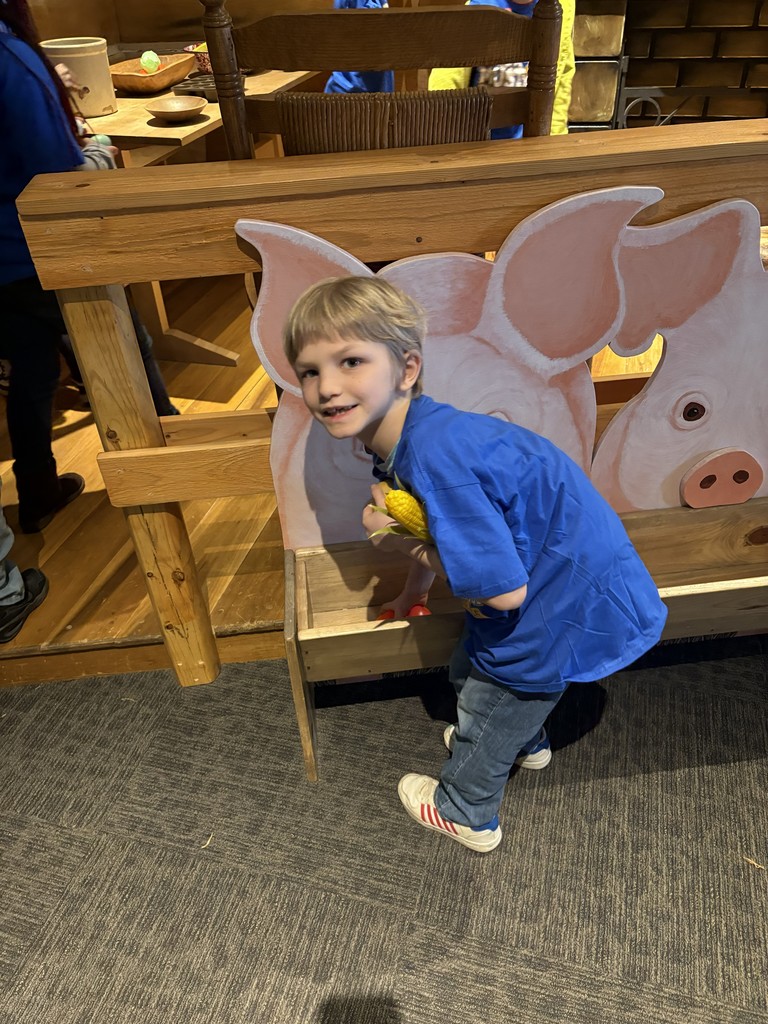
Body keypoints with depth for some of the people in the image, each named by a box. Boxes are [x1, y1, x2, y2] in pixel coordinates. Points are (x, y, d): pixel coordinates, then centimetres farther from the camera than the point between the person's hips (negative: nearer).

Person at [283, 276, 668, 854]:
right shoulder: (409, 438, -3)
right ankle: (525, 743, 63)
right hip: (555, 580, 9)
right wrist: (412, 594, 33)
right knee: (472, 667, 31)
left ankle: (466, 815, 47)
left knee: (492, 703, 16)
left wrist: (402, 541, -20)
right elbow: (439, 532, 16)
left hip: (573, 607, -9)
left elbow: (504, 590, -31)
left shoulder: (435, 456, -35)